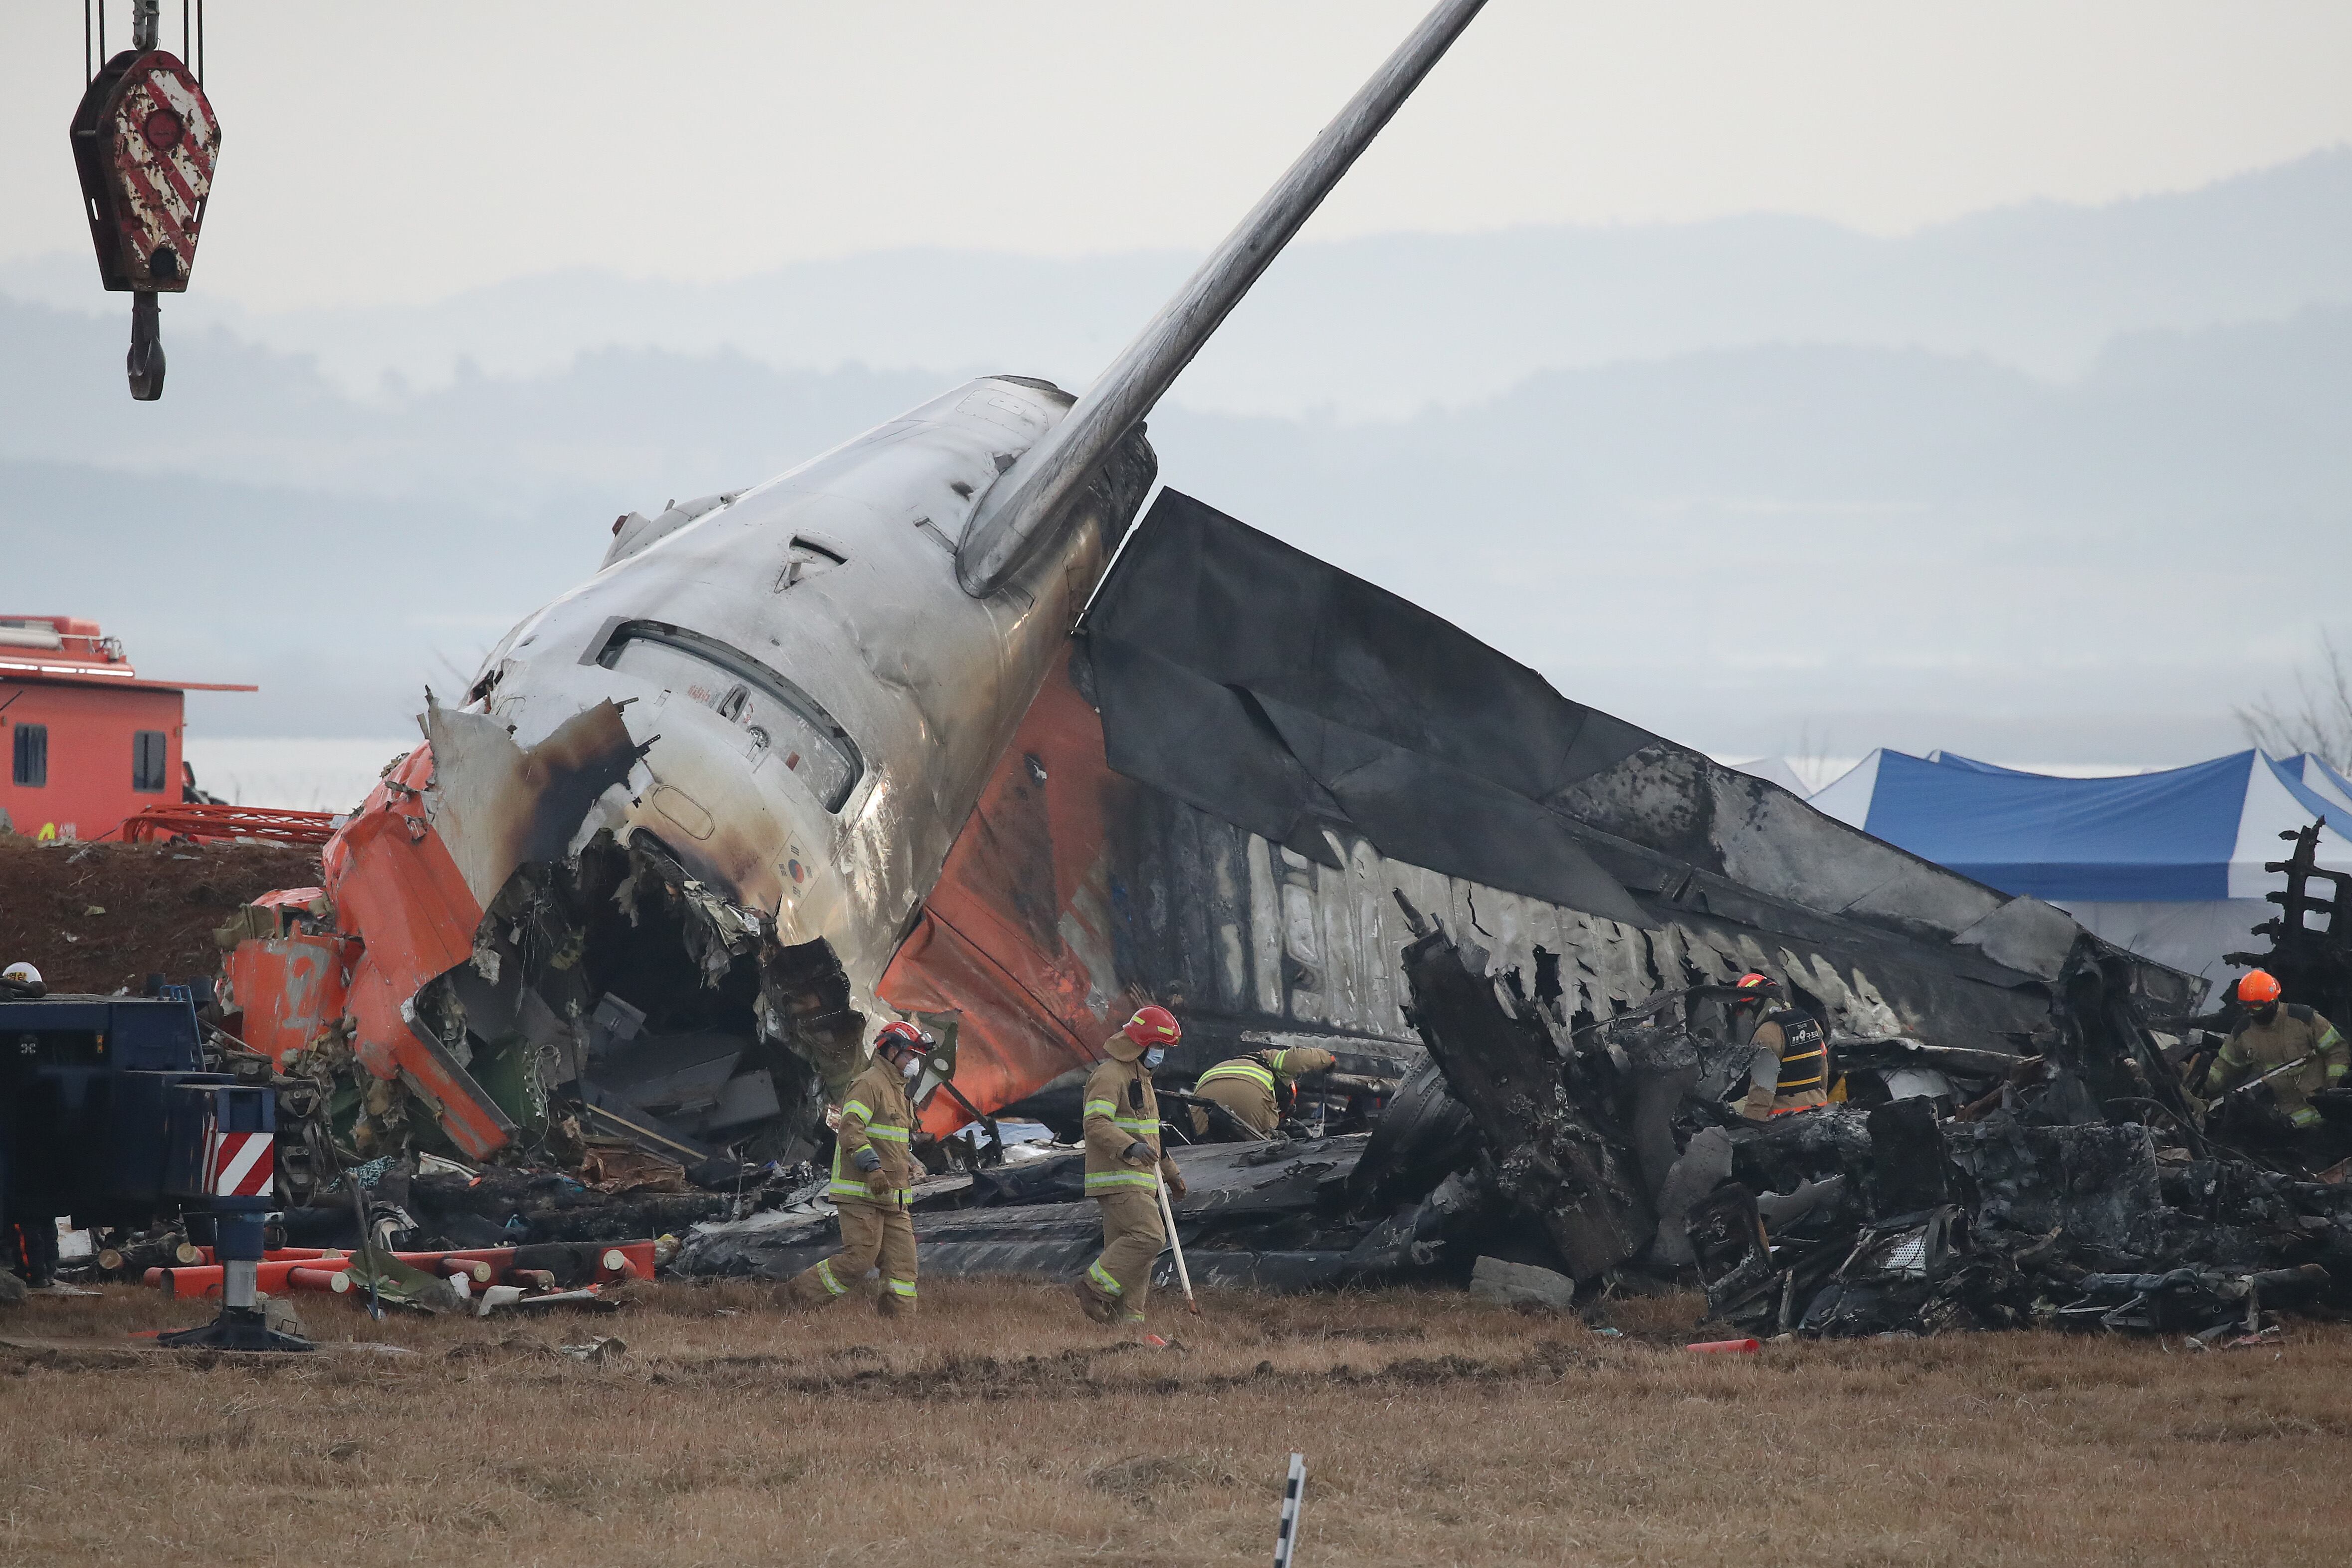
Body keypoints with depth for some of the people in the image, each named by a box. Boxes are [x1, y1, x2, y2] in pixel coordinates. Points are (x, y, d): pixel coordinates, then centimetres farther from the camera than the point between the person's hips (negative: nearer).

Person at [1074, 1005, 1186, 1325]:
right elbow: (1096, 1124, -22)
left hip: (1139, 1179, 10)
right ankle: (1093, 1287, -15)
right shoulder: (1110, 1075, -10)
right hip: (1118, 1178, -10)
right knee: (1147, 1237, -20)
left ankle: (1128, 1317, 5)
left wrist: (1170, 1172, 34)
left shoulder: (1140, 1078, 24)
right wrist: (1130, 1147, -37)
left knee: (1127, 1248, 6)